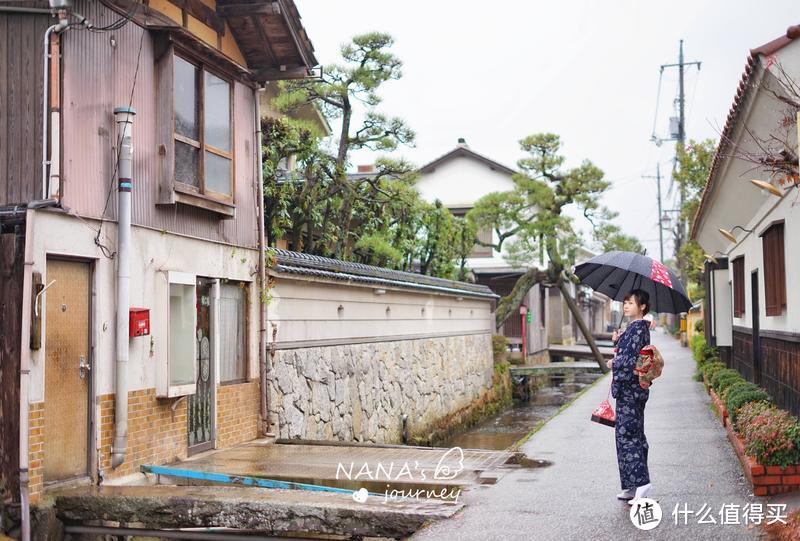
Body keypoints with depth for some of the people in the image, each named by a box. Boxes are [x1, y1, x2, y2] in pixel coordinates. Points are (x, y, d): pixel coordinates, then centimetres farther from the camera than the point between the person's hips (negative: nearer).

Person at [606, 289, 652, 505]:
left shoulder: (638, 328, -15)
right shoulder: (634, 327, 15)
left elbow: (631, 360, -20)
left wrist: (613, 364, -4)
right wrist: (618, 340, 7)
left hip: (629, 388, -10)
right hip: (631, 389, 10)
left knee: (626, 434, -10)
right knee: (634, 435, 12)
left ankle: (641, 482, -13)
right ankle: (633, 486, 17)